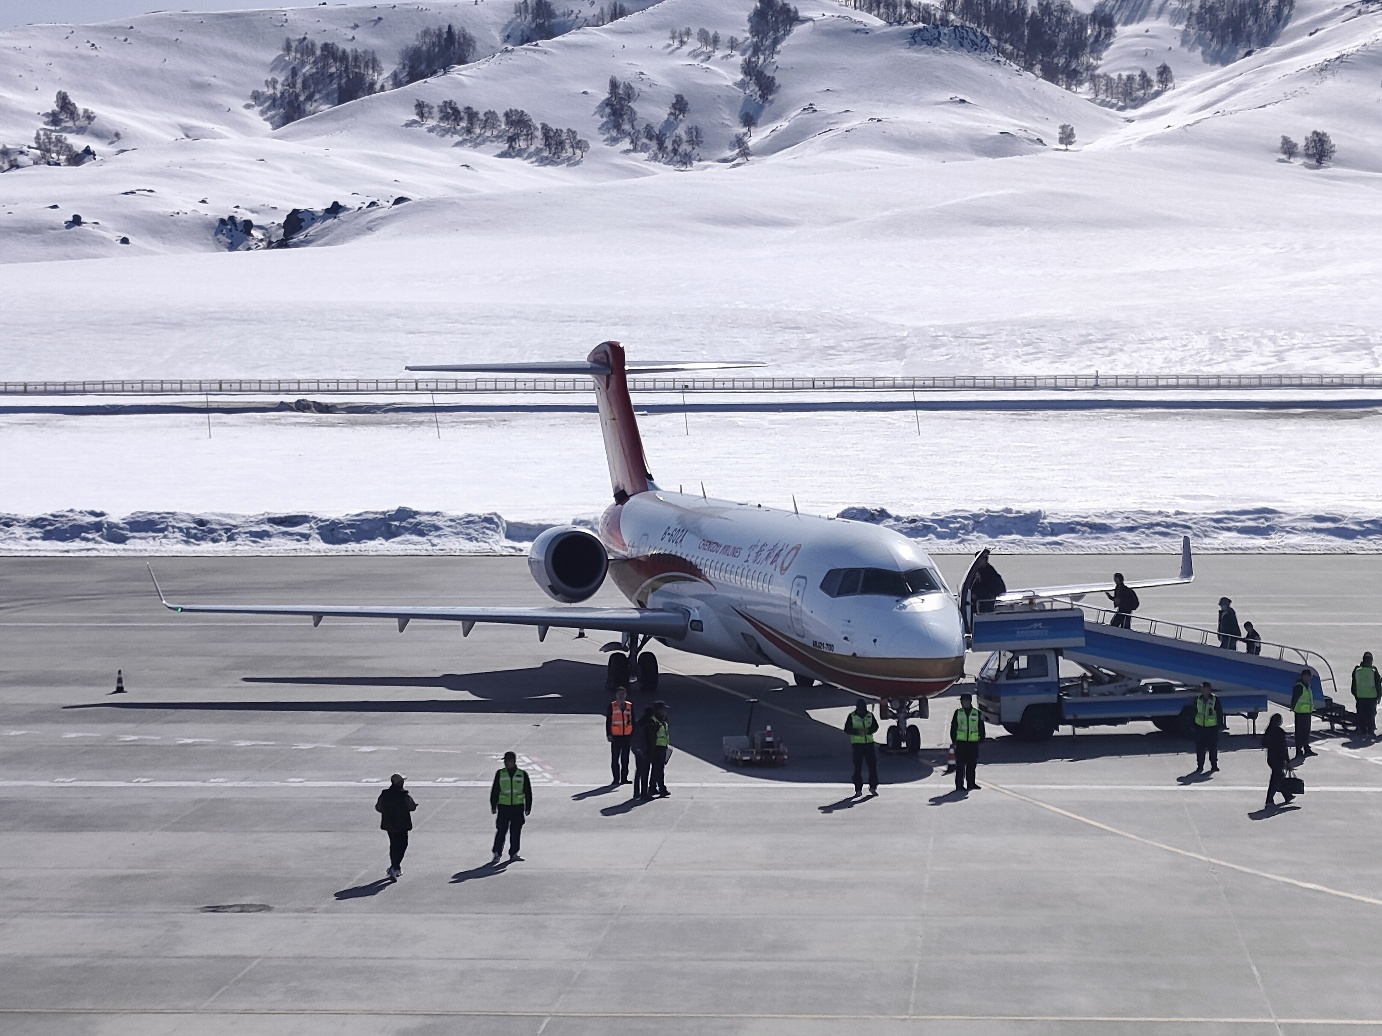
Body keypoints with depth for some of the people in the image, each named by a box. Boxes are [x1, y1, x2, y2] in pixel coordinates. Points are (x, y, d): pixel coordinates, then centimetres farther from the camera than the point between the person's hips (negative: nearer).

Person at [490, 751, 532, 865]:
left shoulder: (522, 774, 4)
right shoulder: (500, 773, 3)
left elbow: (528, 792, 8)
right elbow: (494, 791, 6)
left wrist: (528, 807, 5)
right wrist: (493, 806, 3)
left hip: (518, 807, 1)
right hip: (503, 806, -1)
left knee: (516, 831, 6)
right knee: (501, 831, -6)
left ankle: (514, 853, 16)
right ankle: (496, 854, -5)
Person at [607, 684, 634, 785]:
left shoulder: (630, 706, 9)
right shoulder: (612, 706, 0)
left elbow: (632, 720, 13)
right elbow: (608, 721, 0)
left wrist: (633, 735, 10)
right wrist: (608, 734, -7)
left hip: (627, 736, 3)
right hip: (616, 736, -3)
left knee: (625, 758, 8)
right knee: (615, 758, -2)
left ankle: (624, 778, 14)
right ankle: (616, 779, 3)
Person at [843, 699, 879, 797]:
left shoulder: (870, 715, 6)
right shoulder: (851, 716, -2)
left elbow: (875, 726, 7)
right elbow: (847, 729, -5)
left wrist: (869, 730, -14)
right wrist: (857, 731, -21)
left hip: (869, 743, 3)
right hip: (857, 744, -3)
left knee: (873, 765, 0)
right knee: (858, 767, -2)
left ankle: (873, 787, 13)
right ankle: (858, 790, 3)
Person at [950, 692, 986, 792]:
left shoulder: (977, 713, 5)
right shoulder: (958, 713, 5)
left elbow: (981, 728, 9)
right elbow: (953, 728, 7)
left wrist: (981, 740, 2)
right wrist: (954, 740, 0)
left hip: (973, 743, 1)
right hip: (961, 743, -1)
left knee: (971, 765, 7)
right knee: (960, 765, -3)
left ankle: (971, 783, 18)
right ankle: (959, 785, -1)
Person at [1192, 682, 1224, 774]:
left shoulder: (1215, 699, -5)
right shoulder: (1198, 699, 7)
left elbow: (1220, 713, -2)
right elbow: (1195, 712, 15)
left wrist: (1220, 725, -6)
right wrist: (1194, 725, 12)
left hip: (1212, 727, -3)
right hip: (1200, 727, 3)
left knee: (1213, 748, 3)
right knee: (1199, 748, 3)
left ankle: (1214, 766, 14)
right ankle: (1200, 766, 11)